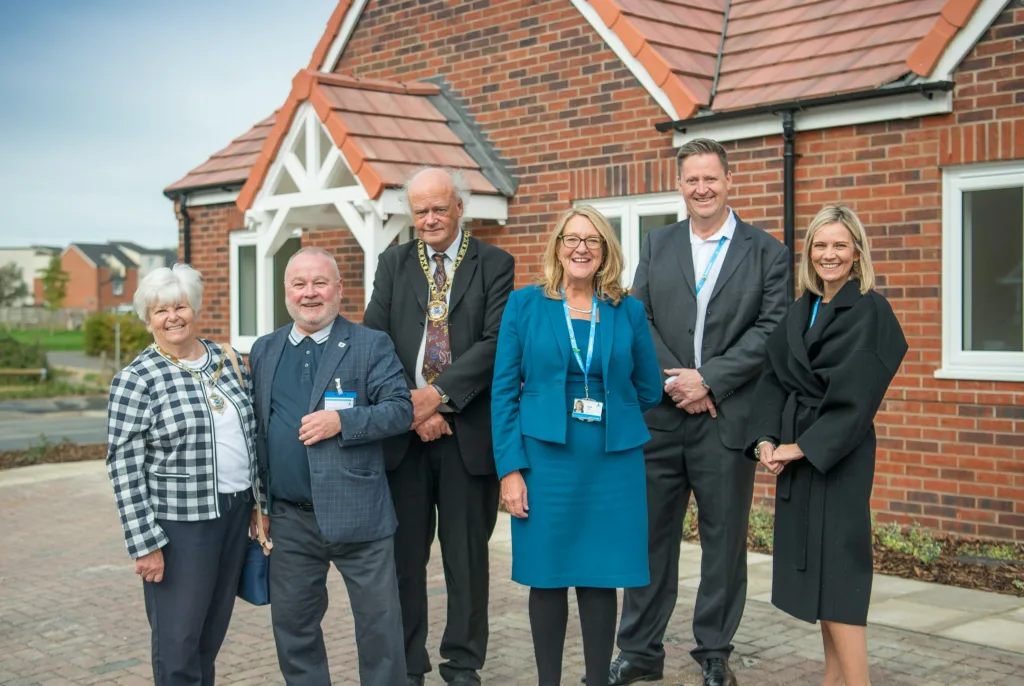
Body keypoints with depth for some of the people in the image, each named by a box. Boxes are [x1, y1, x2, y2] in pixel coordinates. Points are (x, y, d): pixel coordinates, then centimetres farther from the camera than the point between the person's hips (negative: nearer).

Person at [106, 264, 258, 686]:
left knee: (213, 631, 15)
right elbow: (124, 468, -10)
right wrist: (144, 543, -13)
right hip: (180, 522, -5)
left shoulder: (229, 362, 7)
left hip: (236, 513, 5)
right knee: (178, 641, 4)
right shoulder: (135, 380, -9)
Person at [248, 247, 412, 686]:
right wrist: (259, 503, 7)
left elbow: (401, 409, -8)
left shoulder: (371, 345, -2)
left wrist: (342, 421, -20)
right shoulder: (264, 351, 11)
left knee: (379, 624, 4)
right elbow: (256, 429, 12)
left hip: (358, 514, -4)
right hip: (289, 518, 4)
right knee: (292, 625, 14)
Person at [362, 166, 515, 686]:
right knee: (404, 554, 7)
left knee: (467, 555, 8)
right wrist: (410, 407, -10)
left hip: (468, 430, -2)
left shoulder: (494, 265, 2)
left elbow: (496, 342, -10)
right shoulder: (393, 264, 10)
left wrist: (437, 394, -17)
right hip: (404, 431, 2)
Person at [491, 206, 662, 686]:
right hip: (544, 460, -1)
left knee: (601, 578, 6)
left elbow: (649, 391, 13)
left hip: (612, 463, 1)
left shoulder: (629, 311, 5)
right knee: (547, 578, 6)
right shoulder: (525, 304, 1)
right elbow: (504, 390, -2)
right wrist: (510, 468, -7)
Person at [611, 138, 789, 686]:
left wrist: (707, 379, -13)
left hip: (727, 417, -2)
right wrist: (675, 380, -10)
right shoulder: (657, 245, 11)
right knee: (651, 535, 9)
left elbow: (771, 330, -6)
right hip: (659, 415, 2)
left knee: (724, 539, 7)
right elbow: (639, 320, 3)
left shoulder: (768, 252, 3)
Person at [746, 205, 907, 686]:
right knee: (813, 569, 10)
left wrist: (804, 447, -16)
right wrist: (765, 439, -5)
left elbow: (855, 397, -15)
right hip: (795, 454, 7)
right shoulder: (800, 312, 12)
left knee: (835, 569, -8)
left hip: (839, 457, -7)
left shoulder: (870, 311, -9)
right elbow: (775, 380, 9)